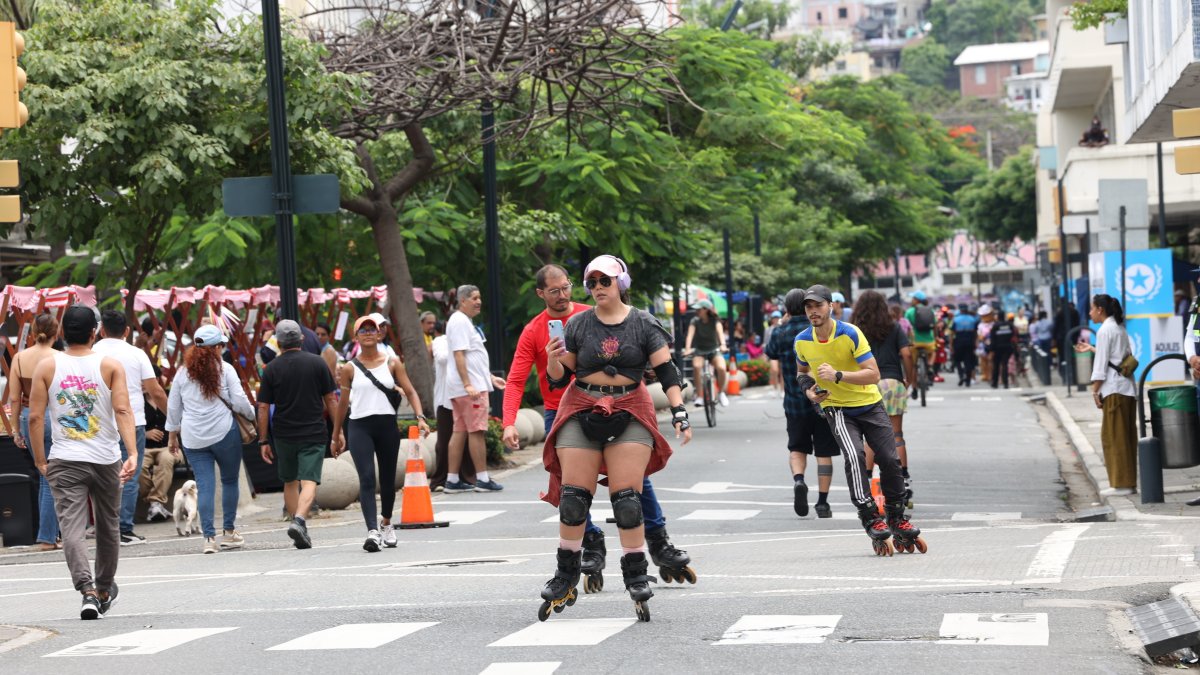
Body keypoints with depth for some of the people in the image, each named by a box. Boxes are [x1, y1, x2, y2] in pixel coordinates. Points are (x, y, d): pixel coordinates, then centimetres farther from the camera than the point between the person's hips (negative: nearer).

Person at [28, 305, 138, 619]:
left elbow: (35, 417, -3)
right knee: (108, 526, 18)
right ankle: (105, 589, 33)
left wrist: (40, 460, 6)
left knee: (72, 527, -5)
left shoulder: (46, 366, -2)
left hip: (64, 461, -1)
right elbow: (123, 410, -13)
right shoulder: (110, 365, -3)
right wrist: (132, 453, -17)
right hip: (106, 459, 1)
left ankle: (87, 589, -25)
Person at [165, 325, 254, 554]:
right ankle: (228, 532, 16)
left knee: (204, 486, 1)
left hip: (193, 438, 3)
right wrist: (251, 415, 15)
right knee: (230, 480, 13)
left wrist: (173, 434, 23)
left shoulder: (183, 372, 7)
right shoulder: (224, 369, -3)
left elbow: (173, 407, 13)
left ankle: (209, 537, -8)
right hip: (224, 433, -3)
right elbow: (239, 401, -4)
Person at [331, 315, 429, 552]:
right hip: (360, 427, -2)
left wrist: (420, 417, -10)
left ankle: (386, 523, 34)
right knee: (367, 479, -16)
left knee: (388, 479, 11)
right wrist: (336, 435, 15)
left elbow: (410, 392, 5)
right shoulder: (349, 369, 5)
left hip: (387, 425, 2)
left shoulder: (392, 363, 7)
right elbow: (343, 403, 12)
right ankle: (372, 531, -25)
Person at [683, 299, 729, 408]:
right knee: (696, 366, -34)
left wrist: (723, 344, -47)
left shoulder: (715, 320, -9)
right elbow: (690, 334, -23)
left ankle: (721, 393, -1)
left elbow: (720, 332, -27)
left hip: (714, 350, 0)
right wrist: (687, 349, -41)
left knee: (721, 368, -30)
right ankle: (699, 397, -28)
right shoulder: (695, 321, -8)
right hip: (699, 351, 0)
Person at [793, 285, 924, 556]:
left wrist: (838, 375, -31)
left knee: (890, 461, -4)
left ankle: (897, 521, 16)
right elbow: (803, 370, 18)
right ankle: (871, 520, -23)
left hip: (869, 404, -1)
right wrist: (808, 389, -4)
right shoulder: (802, 341, -4)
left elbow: (873, 374, -21)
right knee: (854, 456, -25)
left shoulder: (850, 333, -17)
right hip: (836, 408, 1)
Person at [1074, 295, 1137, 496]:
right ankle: (1129, 481, 13)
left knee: (1113, 436, -5)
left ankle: (1121, 483, -5)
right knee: (1127, 436, 10)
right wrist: (1092, 349, 27)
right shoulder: (1120, 328, 17)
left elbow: (1102, 363, -12)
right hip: (1127, 388, 9)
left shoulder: (1105, 330, -9)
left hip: (1114, 389, -9)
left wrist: (1095, 390, -10)